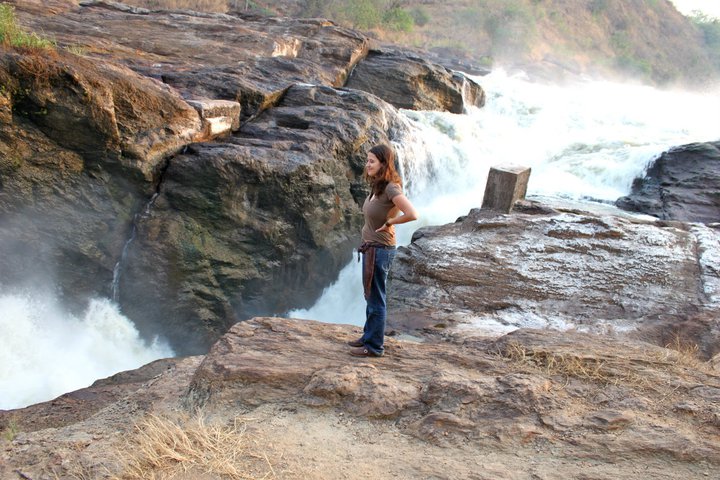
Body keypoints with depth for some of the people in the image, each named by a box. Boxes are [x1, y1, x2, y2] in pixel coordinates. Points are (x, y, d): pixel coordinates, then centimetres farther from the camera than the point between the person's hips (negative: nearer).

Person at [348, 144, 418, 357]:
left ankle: (374, 346, 13)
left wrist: (389, 223, -18)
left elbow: (412, 214, -31)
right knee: (371, 297, 21)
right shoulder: (377, 187, 6)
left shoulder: (391, 189, -21)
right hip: (370, 247, 10)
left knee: (376, 299, 2)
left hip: (380, 250, -10)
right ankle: (369, 337, 35)